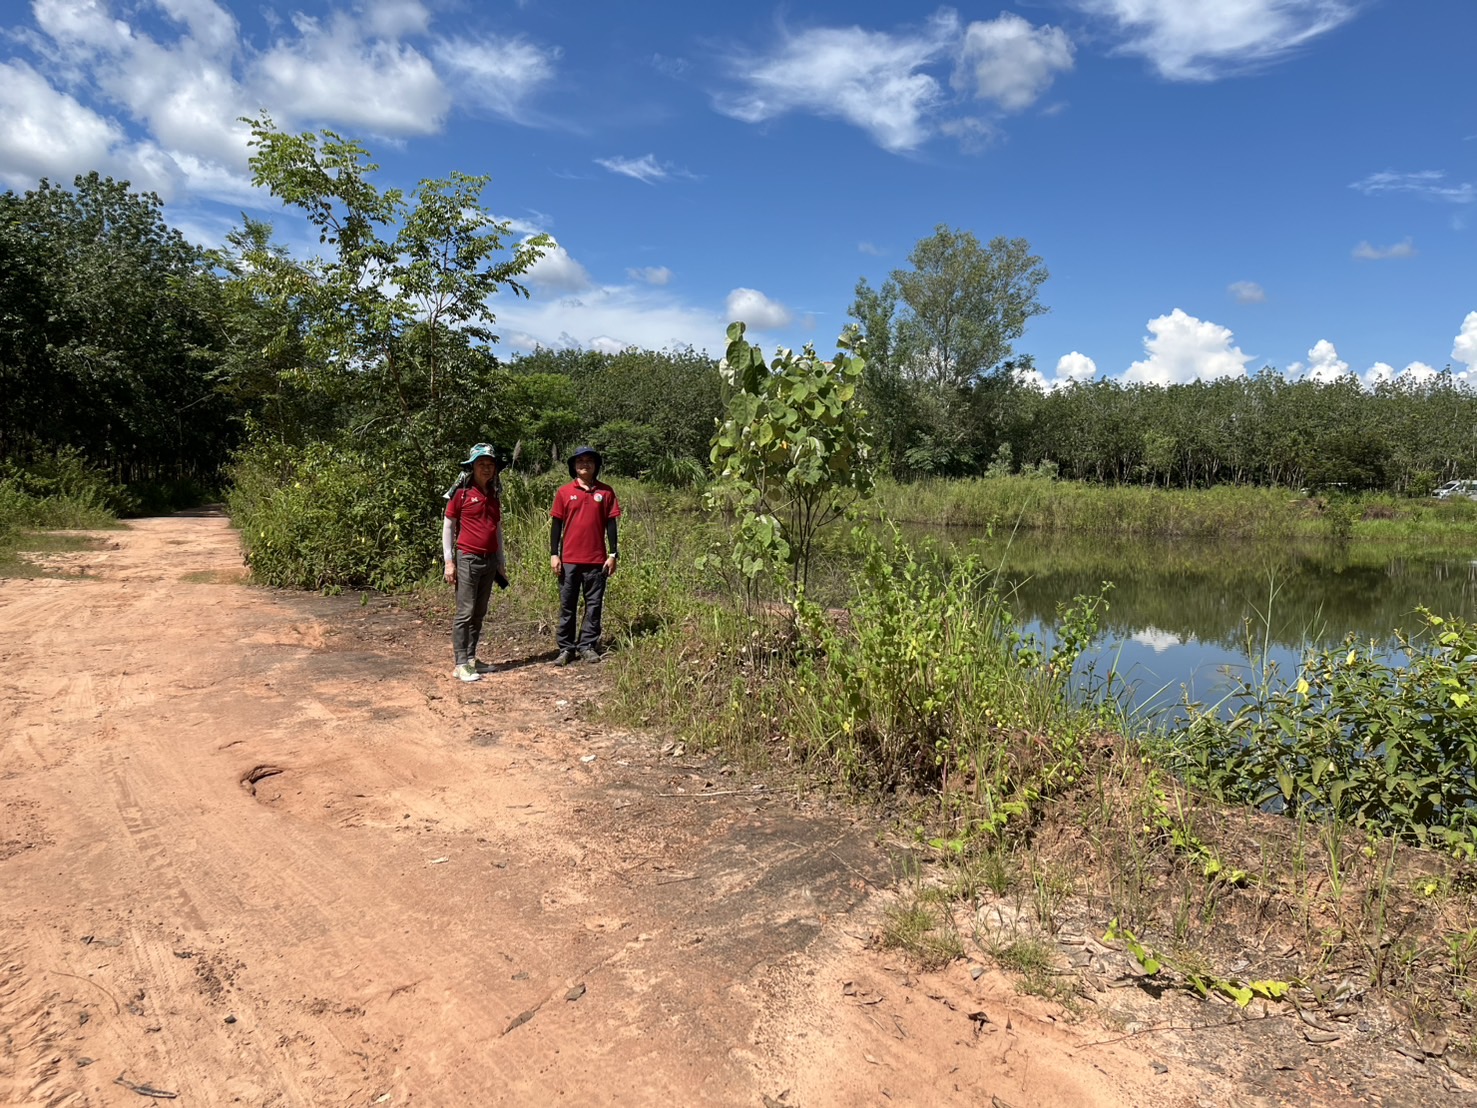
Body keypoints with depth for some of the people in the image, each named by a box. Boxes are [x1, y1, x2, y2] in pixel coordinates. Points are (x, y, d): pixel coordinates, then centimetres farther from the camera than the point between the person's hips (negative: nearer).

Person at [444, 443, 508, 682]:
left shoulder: (494, 496, 13)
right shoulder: (461, 493, -4)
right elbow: (447, 526, -2)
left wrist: (501, 562, 17)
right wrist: (449, 561, -7)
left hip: (490, 562, 6)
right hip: (467, 559, -6)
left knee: (479, 614, 10)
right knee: (465, 613, -6)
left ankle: (471, 658, 17)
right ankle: (461, 665, -4)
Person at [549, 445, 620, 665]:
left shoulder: (606, 492, 3)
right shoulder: (564, 492, 3)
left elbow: (611, 524, 4)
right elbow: (556, 524, 5)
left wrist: (612, 555, 0)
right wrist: (554, 554, -1)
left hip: (597, 559, 0)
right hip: (569, 559, 0)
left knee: (594, 605, 6)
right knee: (567, 606, 5)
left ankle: (588, 646, 16)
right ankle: (566, 648, 13)